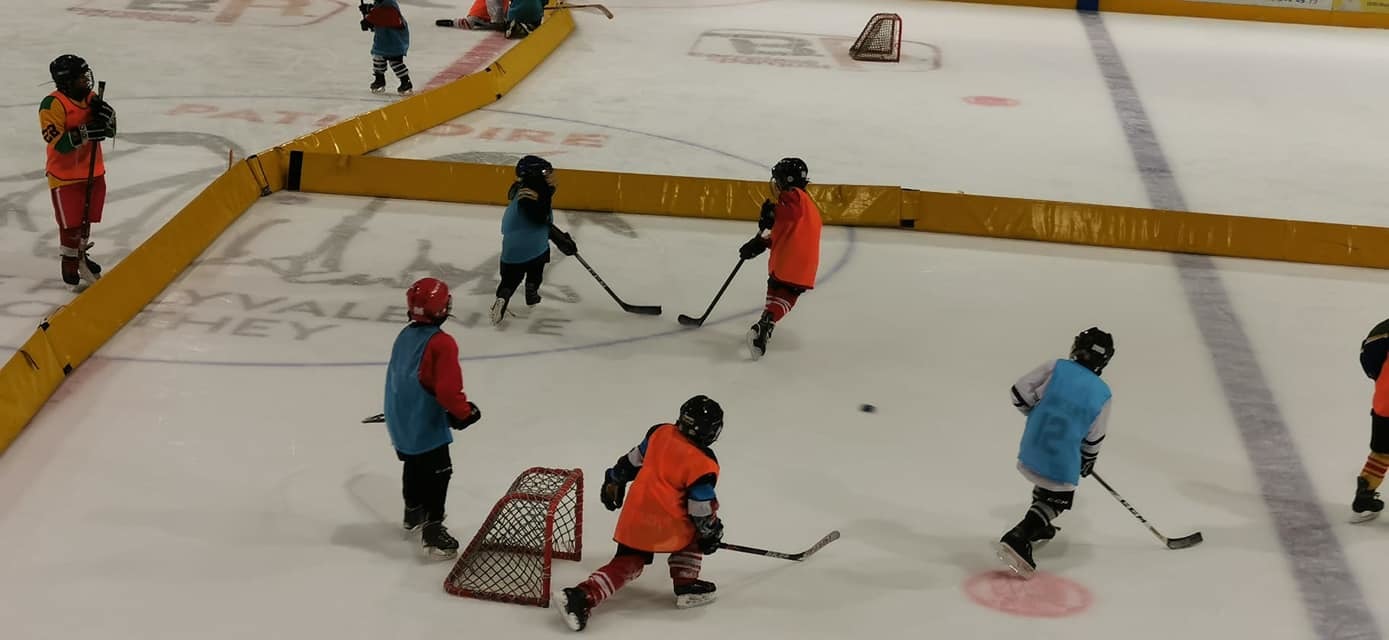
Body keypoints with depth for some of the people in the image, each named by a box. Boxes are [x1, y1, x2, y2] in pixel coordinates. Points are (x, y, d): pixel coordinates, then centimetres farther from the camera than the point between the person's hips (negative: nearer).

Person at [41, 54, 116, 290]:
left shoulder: (91, 97, 3)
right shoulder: (53, 105, -20)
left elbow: (111, 130, 5)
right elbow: (59, 143, -25)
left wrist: (105, 113, -15)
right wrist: (86, 132, -33)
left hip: (94, 171, 7)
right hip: (65, 175, -7)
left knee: (87, 218, 20)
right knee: (71, 224, -2)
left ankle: (80, 255, 40)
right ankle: (70, 267, 14)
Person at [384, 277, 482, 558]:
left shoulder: (405, 335, 4)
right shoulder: (442, 343, -24)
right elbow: (448, 388, -28)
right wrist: (464, 412, -11)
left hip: (400, 419, 9)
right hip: (425, 424, -9)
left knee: (414, 464, 27)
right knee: (437, 472, -2)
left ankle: (414, 513, 44)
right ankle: (432, 530, -4)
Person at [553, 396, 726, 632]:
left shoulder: (660, 433, 3)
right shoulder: (704, 465, -14)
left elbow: (633, 461, 18)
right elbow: (702, 511, -8)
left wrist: (614, 481, 34)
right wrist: (712, 533, 11)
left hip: (634, 512, 5)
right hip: (666, 524, -5)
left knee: (627, 564, 16)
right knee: (692, 532, 23)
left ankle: (582, 597, -5)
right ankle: (686, 588, 20)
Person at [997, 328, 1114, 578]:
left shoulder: (1055, 368, -7)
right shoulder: (1102, 394, -5)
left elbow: (1020, 393, -5)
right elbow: (1093, 438, 4)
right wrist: (1087, 463, 23)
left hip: (1031, 450, 4)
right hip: (1062, 461, -4)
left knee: (1045, 485, 31)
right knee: (1056, 499, 11)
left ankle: (1037, 527, 46)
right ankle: (1017, 539, -9)